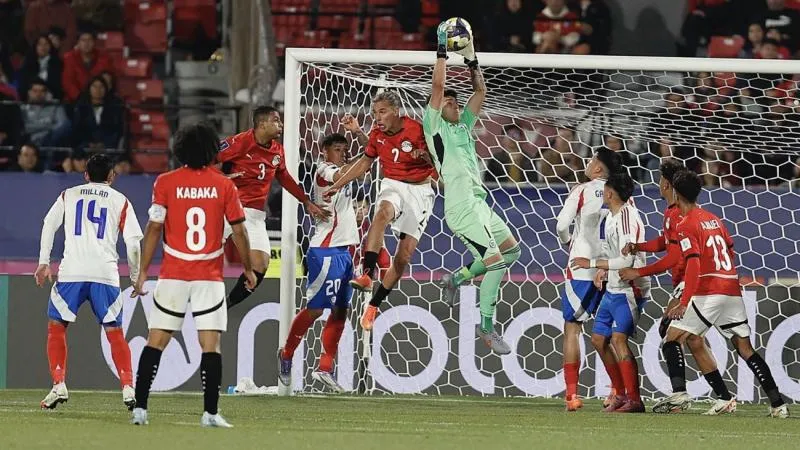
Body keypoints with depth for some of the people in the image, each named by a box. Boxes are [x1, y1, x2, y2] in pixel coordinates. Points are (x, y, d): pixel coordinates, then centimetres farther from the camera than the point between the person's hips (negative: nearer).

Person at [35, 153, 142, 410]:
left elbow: (49, 224, 7)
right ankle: (128, 388, -2)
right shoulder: (120, 201, 14)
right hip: (106, 273, 0)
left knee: (56, 327, 12)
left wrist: (44, 263, 8)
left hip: (71, 272, 0)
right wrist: (136, 276, 16)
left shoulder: (68, 196, 18)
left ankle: (59, 386, -1)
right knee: (115, 332, 9)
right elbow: (133, 242, 5)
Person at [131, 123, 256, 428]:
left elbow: (154, 229, -3)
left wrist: (143, 273, 3)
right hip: (210, 277, 0)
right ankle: (210, 412, -8)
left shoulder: (165, 183, -1)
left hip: (172, 276, 1)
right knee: (211, 344, -1)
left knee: (155, 342, 5)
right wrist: (249, 270, 15)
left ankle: (139, 408, 0)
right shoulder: (224, 185, 0)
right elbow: (239, 232, 2)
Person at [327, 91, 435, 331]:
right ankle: (367, 274, -46)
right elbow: (366, 161, 14)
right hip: (393, 185, 2)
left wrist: (425, 155, -32)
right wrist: (337, 185, 13)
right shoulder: (377, 133, -3)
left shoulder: (416, 130, -16)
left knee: (405, 254, -4)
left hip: (420, 189, -2)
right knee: (383, 212, -35)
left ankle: (374, 305, 7)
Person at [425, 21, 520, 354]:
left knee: (512, 250, 15)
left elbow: (480, 91, 22)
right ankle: (487, 327, -6)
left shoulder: (463, 126, 20)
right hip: (461, 208, -9)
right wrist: (442, 49, -10)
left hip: (480, 204, 9)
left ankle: (457, 279, 21)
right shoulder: (434, 126, 0)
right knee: (495, 260, -17)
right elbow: (438, 87, -11)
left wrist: (471, 59, 12)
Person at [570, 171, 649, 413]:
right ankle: (621, 394, 20)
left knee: (618, 338, -19)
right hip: (613, 289, 10)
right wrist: (602, 269, 8)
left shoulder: (627, 218, -18)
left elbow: (626, 260, -23)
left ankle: (634, 400, -19)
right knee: (599, 339, 12)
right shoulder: (611, 217, 13)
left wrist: (592, 263, -18)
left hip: (629, 289, -10)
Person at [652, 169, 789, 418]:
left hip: (708, 293, -7)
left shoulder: (686, 226, -8)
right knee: (745, 349, 11)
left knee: (672, 339, -1)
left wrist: (683, 303, -22)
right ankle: (778, 404, 7)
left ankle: (679, 394, -17)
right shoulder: (714, 219, 15)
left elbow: (693, 265, -18)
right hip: (733, 291, 7)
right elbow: (731, 251, 25)